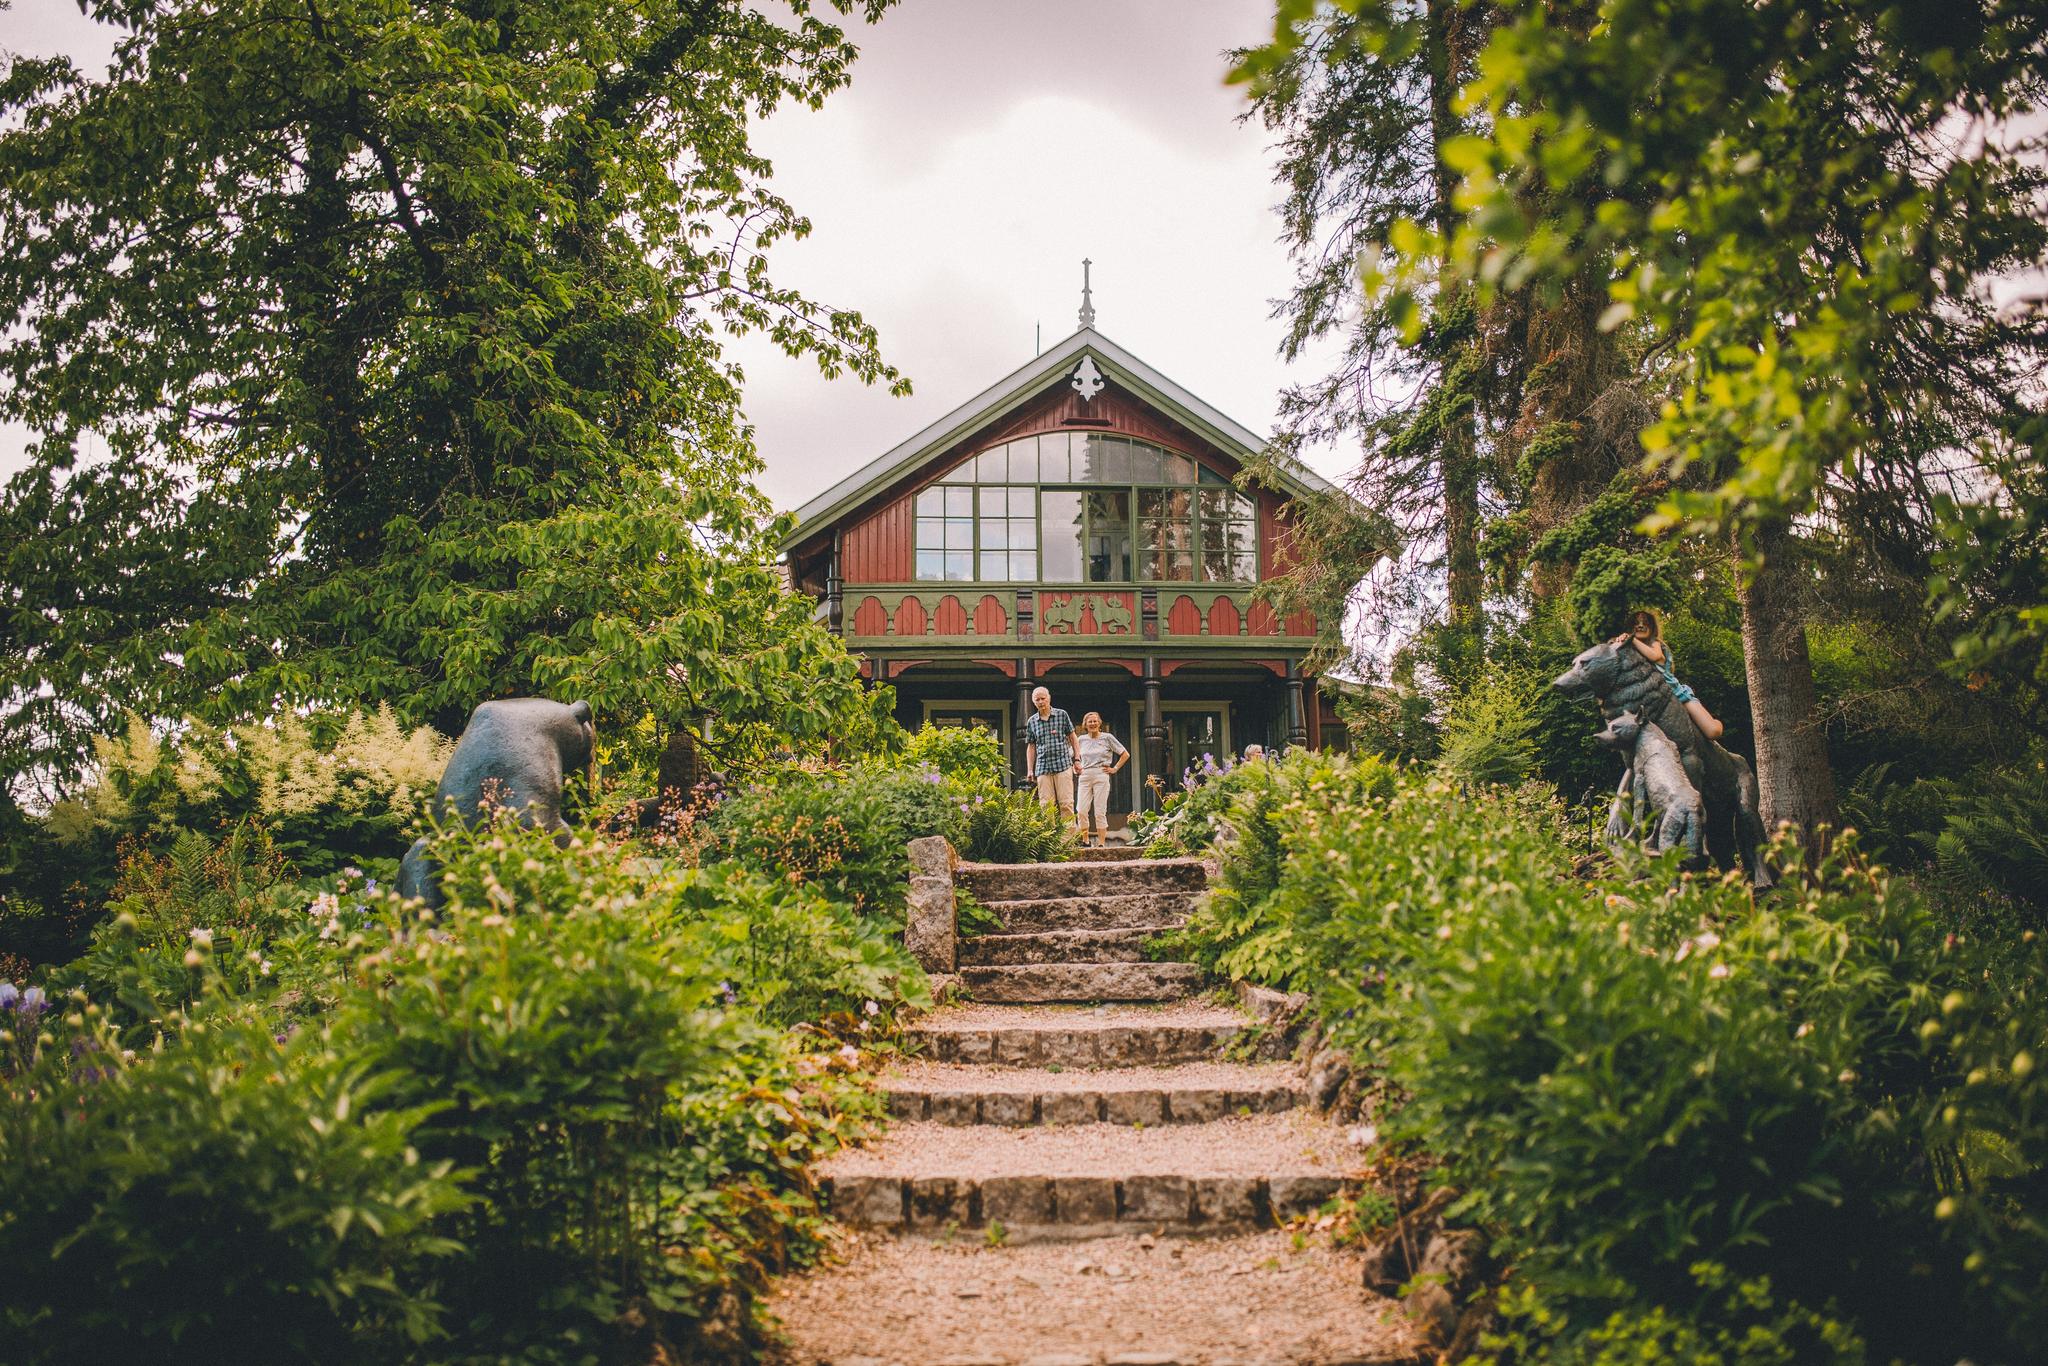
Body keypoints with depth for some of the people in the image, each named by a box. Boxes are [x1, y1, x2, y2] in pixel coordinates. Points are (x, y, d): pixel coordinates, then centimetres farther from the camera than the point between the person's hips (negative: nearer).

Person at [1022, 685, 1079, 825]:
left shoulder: (1062, 715, 5)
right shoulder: (1031, 721, 11)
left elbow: (1072, 737, 10)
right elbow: (1031, 747, 16)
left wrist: (1076, 760, 5)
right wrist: (1030, 770, 11)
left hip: (1063, 764, -2)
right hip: (1043, 767, 2)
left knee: (1066, 803, -7)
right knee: (1046, 805, -2)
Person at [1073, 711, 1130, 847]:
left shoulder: (1107, 738, 3)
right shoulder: (1081, 740, 12)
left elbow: (1125, 755, 7)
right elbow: (1076, 757, 30)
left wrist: (1115, 769, 2)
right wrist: (1076, 767, 12)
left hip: (1101, 776, -3)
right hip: (1084, 777, 3)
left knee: (1100, 812, -5)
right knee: (1081, 811, -6)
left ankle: (1101, 843, -2)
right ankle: (1085, 841, 5)